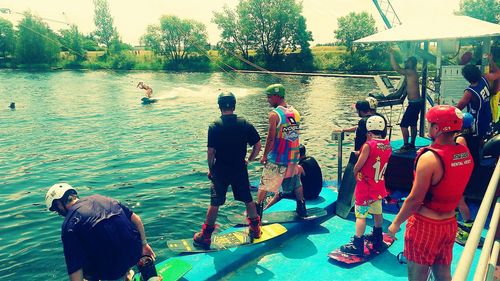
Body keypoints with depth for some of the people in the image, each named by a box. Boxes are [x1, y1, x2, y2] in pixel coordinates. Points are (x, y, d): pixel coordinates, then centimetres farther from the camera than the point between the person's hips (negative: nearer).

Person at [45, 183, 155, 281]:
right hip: (136, 252, 5)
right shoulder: (100, 198, 8)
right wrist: (144, 244, 19)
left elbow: (75, 270, -10)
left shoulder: (69, 225, -6)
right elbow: (136, 219, 10)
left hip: (114, 268, -5)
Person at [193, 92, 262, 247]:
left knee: (215, 204, 8)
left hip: (220, 171, -2)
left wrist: (210, 169, 2)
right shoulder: (245, 124, -4)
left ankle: (205, 236, 17)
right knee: (248, 200, 17)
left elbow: (210, 151, -12)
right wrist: (249, 160, 12)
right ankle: (255, 228, 31)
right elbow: (258, 145, -3)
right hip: (240, 170, 2)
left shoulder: (214, 126, -11)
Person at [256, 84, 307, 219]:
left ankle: (257, 213, 10)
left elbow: (271, 138, -16)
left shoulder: (274, 114, -15)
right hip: (293, 157, 6)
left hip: (277, 158, -6)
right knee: (296, 183, 21)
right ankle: (302, 210, 32)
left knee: (264, 185, 5)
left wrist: (264, 155, -6)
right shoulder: (295, 112, 5)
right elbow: (295, 134, 11)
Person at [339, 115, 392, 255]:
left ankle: (357, 245, 3)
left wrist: (355, 173, 4)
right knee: (377, 212, 21)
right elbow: (383, 162, 8)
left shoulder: (368, 145, -21)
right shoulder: (387, 145, -1)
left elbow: (358, 166, -16)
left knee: (361, 215, -1)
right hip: (379, 185, 7)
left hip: (365, 186, -7)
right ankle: (377, 239, 37)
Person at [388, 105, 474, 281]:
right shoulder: (465, 153, -2)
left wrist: (396, 223, -9)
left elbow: (415, 199, -21)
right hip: (450, 224, 7)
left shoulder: (429, 158, -23)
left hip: (425, 225, -7)